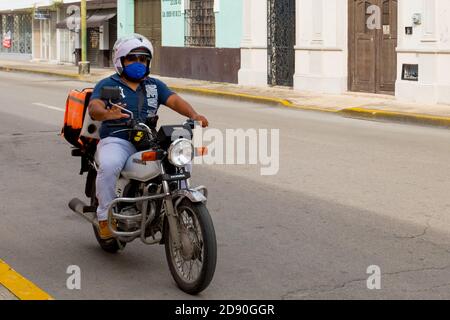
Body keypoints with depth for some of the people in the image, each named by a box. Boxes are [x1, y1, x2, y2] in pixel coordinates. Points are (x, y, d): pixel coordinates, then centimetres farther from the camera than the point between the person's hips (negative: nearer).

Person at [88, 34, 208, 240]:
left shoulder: (155, 86, 18)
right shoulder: (107, 85, 5)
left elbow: (174, 100, 2)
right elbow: (93, 108, -13)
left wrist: (193, 115, -20)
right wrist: (108, 114, -37)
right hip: (116, 141, -4)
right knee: (109, 166, -34)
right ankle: (105, 217, -17)